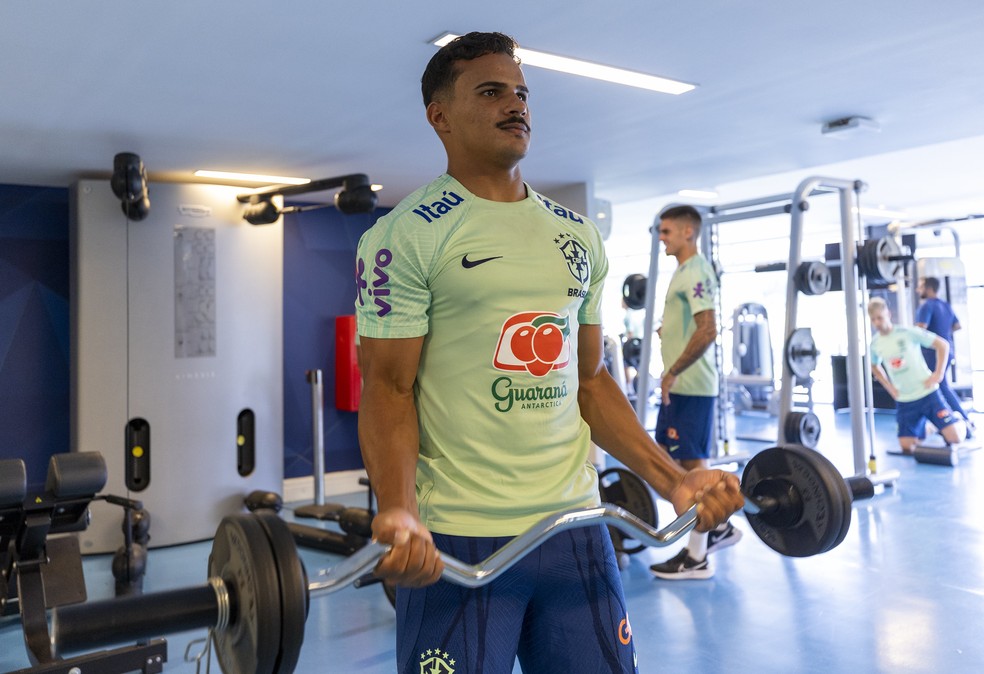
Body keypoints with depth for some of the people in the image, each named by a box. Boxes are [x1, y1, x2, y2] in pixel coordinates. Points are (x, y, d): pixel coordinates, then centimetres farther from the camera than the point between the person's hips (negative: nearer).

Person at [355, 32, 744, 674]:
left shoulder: (578, 236, 11)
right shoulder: (404, 236, -6)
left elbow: (589, 378, 13)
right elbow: (388, 388, -10)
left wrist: (672, 478, 4)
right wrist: (399, 511, -26)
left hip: (575, 524, 6)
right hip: (458, 536, -5)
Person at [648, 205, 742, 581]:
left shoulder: (695, 272, -15)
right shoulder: (684, 271, 16)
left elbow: (708, 330, -24)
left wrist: (673, 371, -22)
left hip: (690, 385, -10)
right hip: (679, 385, 10)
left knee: (692, 464, -3)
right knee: (669, 458, 16)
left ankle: (697, 558, 7)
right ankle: (719, 527, 27)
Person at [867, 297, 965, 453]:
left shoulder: (908, 332, -11)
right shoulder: (875, 344, 0)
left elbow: (943, 345, -4)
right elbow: (874, 367, 21)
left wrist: (938, 374, -9)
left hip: (928, 393, -3)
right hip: (904, 401, 3)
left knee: (954, 438, -10)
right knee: (907, 449, 0)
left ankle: (958, 421, 24)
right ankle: (926, 428, 29)